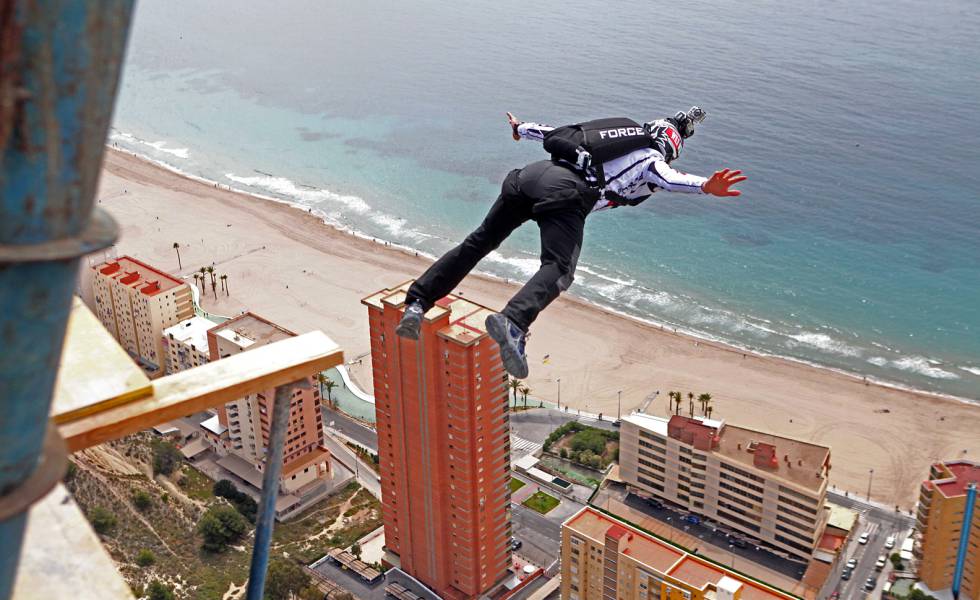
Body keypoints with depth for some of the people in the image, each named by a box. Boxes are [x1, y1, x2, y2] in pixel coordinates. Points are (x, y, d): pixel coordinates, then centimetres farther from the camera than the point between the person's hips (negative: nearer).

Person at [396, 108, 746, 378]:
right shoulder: (653, 161, 19)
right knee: (557, 270, -19)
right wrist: (705, 187, -21)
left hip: (531, 173, 7)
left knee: (477, 242, 11)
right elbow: (668, 178, -6)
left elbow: (557, 133, 45)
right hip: (567, 193, -7)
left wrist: (520, 129, 61)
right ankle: (513, 323, -46)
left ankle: (417, 303, 6)